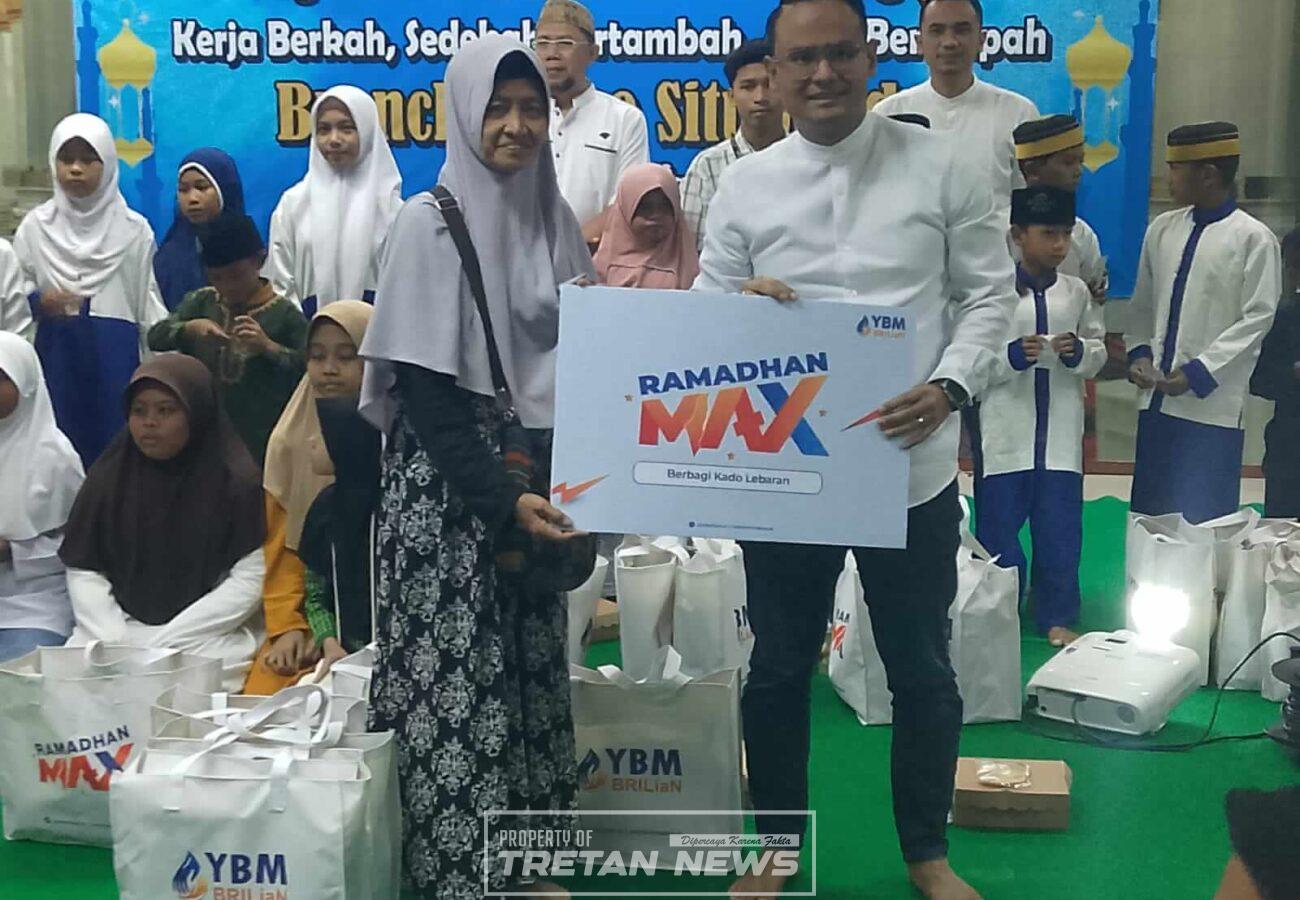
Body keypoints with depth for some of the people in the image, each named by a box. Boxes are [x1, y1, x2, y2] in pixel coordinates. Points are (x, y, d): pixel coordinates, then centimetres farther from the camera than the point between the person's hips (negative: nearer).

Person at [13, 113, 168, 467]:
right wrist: (38, 303, -13)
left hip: (116, 360, -1)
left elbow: (150, 304, 3)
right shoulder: (35, 226, 4)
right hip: (56, 360, 1)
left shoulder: (133, 228, 1)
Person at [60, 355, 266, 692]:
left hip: (210, 635, -4)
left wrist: (163, 642, -12)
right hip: (120, 625, 4)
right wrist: (115, 639, -8)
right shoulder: (110, 476, 9)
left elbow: (249, 580, -9)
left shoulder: (235, 481, -4)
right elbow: (82, 569, 9)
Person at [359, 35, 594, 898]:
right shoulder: (431, 223, -9)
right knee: (457, 686, -2)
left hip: (537, 480, 6)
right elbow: (422, 387, -14)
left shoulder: (554, 221, 7)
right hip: (449, 487, -5)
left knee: (531, 677, 10)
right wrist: (503, 498, -20)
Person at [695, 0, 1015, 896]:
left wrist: (950, 386, -16)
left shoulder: (942, 167, -1)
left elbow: (990, 293, 1)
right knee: (779, 669, 13)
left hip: (913, 464, -1)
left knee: (923, 671, 13)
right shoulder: (742, 186, 2)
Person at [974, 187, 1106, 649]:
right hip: (1005, 431, -3)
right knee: (998, 528, 5)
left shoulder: (1077, 292, 7)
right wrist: (1014, 356, -20)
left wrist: (1077, 353, -9)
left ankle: (1056, 618, 23)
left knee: (1060, 531, 7)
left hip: (1060, 431, 3)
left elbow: (1098, 353, 12)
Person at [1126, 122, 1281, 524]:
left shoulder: (1253, 238, -5)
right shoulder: (1162, 229, 10)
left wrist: (1199, 372, -13)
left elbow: (1257, 320, -7)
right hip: (1156, 400, 5)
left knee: (1201, 520, -3)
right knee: (1150, 513, 10)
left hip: (1212, 404, -5)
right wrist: (1139, 353, 0)